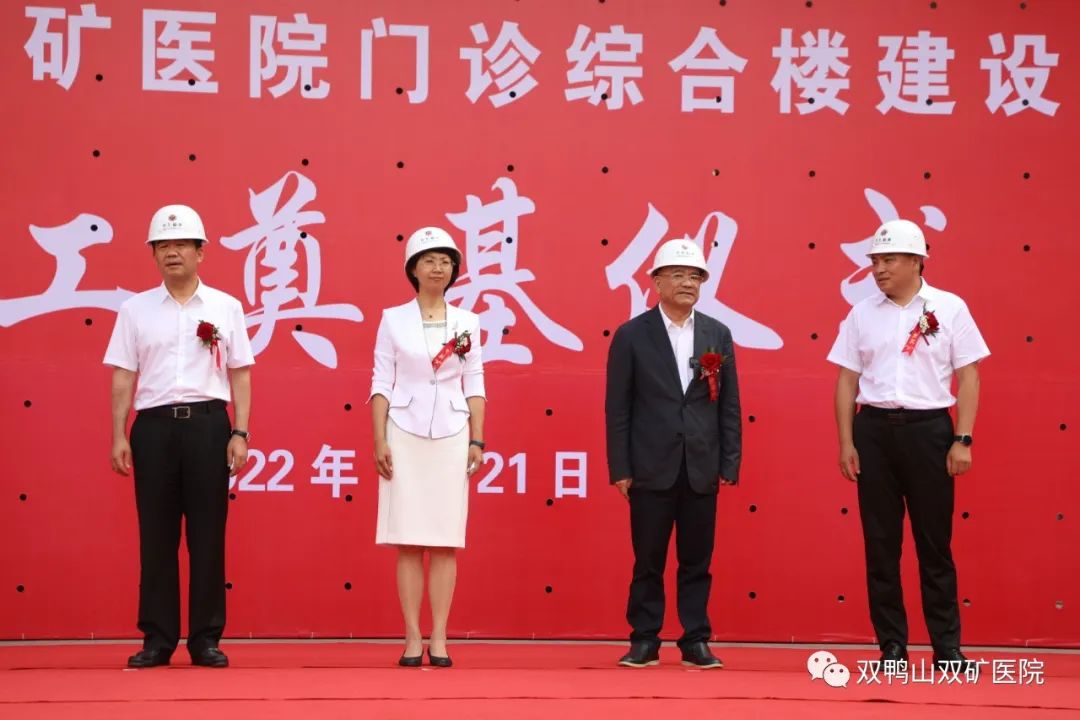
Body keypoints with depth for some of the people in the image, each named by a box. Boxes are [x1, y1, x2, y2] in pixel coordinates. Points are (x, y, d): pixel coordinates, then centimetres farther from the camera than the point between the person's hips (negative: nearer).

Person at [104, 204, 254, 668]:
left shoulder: (225, 307, 7)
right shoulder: (136, 309, 7)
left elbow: (240, 374, 7)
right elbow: (123, 376, 6)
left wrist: (239, 434, 0)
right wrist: (118, 436, 0)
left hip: (207, 422, 0)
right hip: (154, 423, 1)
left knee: (207, 535, 2)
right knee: (156, 535, 3)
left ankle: (206, 638, 9)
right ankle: (157, 638, 9)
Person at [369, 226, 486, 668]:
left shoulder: (466, 322, 7)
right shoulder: (393, 320, 3)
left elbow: (474, 384, 8)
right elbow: (382, 382, 1)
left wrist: (477, 440, 1)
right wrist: (379, 441, -5)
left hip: (452, 436, 1)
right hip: (405, 434, -1)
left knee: (445, 542, 1)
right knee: (408, 541, -1)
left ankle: (439, 640, 5)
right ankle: (412, 640, 3)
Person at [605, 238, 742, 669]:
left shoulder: (718, 334, 7)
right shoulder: (631, 335, 0)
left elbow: (729, 405, 8)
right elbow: (617, 406, -1)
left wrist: (731, 464, 2)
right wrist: (619, 468, -5)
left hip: (702, 469, 2)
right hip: (652, 468, -2)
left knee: (697, 561, 7)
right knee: (648, 560, 5)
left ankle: (696, 641, 14)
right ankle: (645, 640, 14)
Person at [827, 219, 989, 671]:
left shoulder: (949, 309, 0)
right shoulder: (862, 315, 6)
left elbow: (968, 377, 0)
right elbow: (847, 380, 8)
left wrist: (962, 440, -6)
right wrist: (846, 443, 2)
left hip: (928, 429, -2)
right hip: (874, 430, 2)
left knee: (934, 540, 2)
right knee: (881, 541, 5)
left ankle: (947, 646, 9)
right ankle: (892, 645, 12)